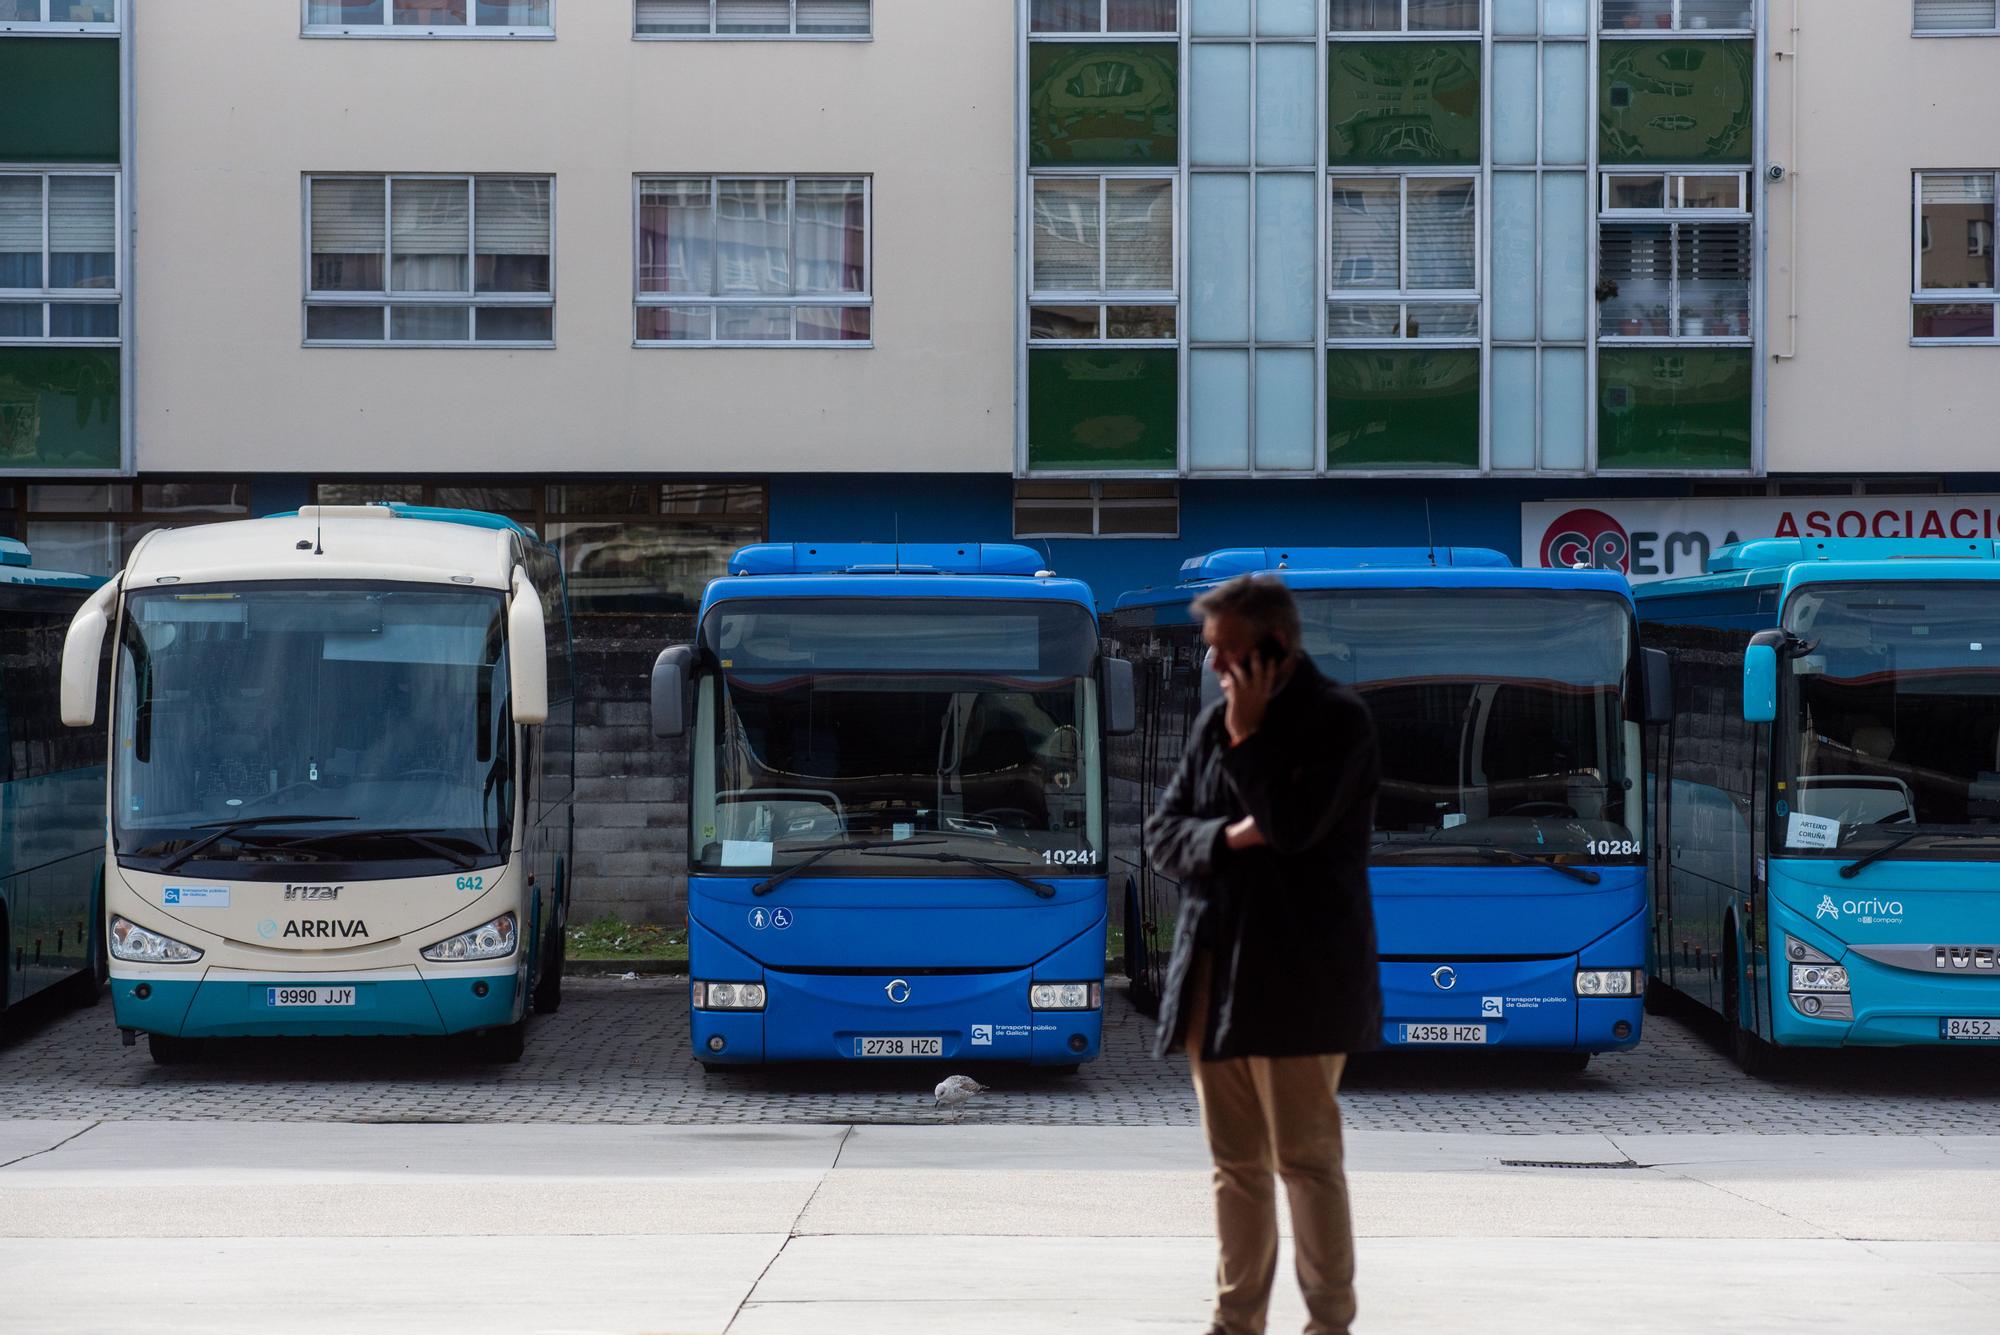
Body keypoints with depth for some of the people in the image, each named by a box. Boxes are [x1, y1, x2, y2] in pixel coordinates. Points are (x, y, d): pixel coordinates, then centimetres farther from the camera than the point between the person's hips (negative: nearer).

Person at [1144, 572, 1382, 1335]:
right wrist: (1227, 837, -8)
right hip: (1212, 974, 7)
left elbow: (1292, 825, -20)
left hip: (1295, 978, -7)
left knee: (1305, 1159, -3)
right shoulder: (1214, 724, 13)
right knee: (1235, 1164, 11)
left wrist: (1247, 737, -11)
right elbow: (1162, 836, 10)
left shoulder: (1337, 719, -6)